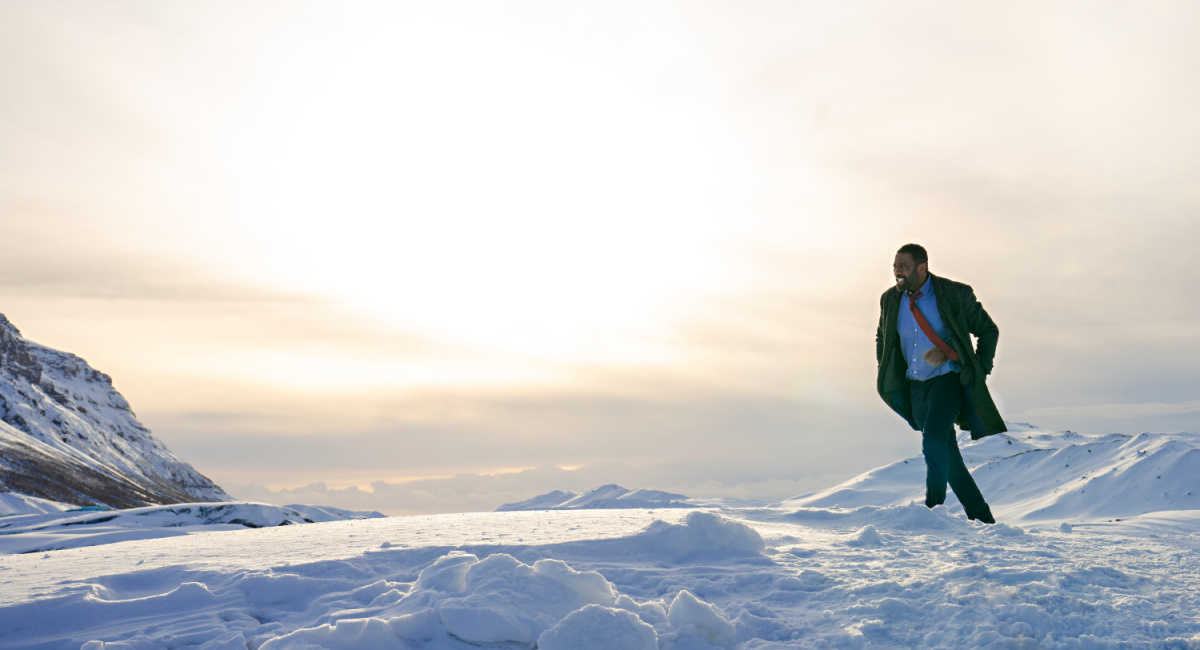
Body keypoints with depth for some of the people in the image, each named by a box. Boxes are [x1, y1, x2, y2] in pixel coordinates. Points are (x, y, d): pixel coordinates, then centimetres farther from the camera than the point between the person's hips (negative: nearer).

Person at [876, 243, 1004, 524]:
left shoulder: (956, 294, -8)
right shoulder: (890, 300, 3)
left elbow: (988, 330, 4)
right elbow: (882, 338, 20)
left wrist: (980, 371, -3)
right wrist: (887, 379, 11)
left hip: (947, 380, -4)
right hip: (915, 387, 5)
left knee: (933, 441, -25)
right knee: (948, 457, 8)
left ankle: (934, 509, -12)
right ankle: (981, 517, 22)